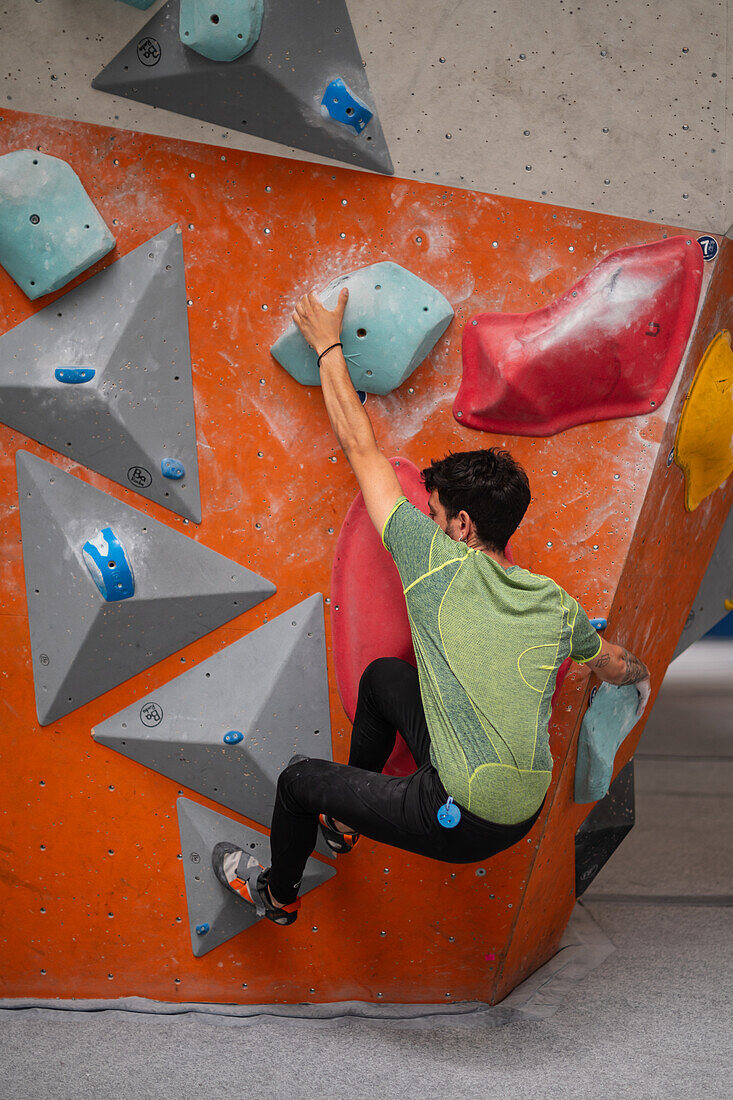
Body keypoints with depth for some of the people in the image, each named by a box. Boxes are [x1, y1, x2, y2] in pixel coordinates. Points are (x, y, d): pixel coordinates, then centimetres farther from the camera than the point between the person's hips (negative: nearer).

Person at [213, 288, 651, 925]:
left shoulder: (440, 564, -14)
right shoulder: (556, 605, 2)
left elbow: (361, 446, -6)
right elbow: (612, 664, 23)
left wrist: (328, 344, 5)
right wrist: (639, 674, 48)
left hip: (462, 824, -7)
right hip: (526, 814, 7)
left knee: (300, 778, 16)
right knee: (383, 675, 24)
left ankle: (278, 895, 44)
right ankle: (343, 822, 42)